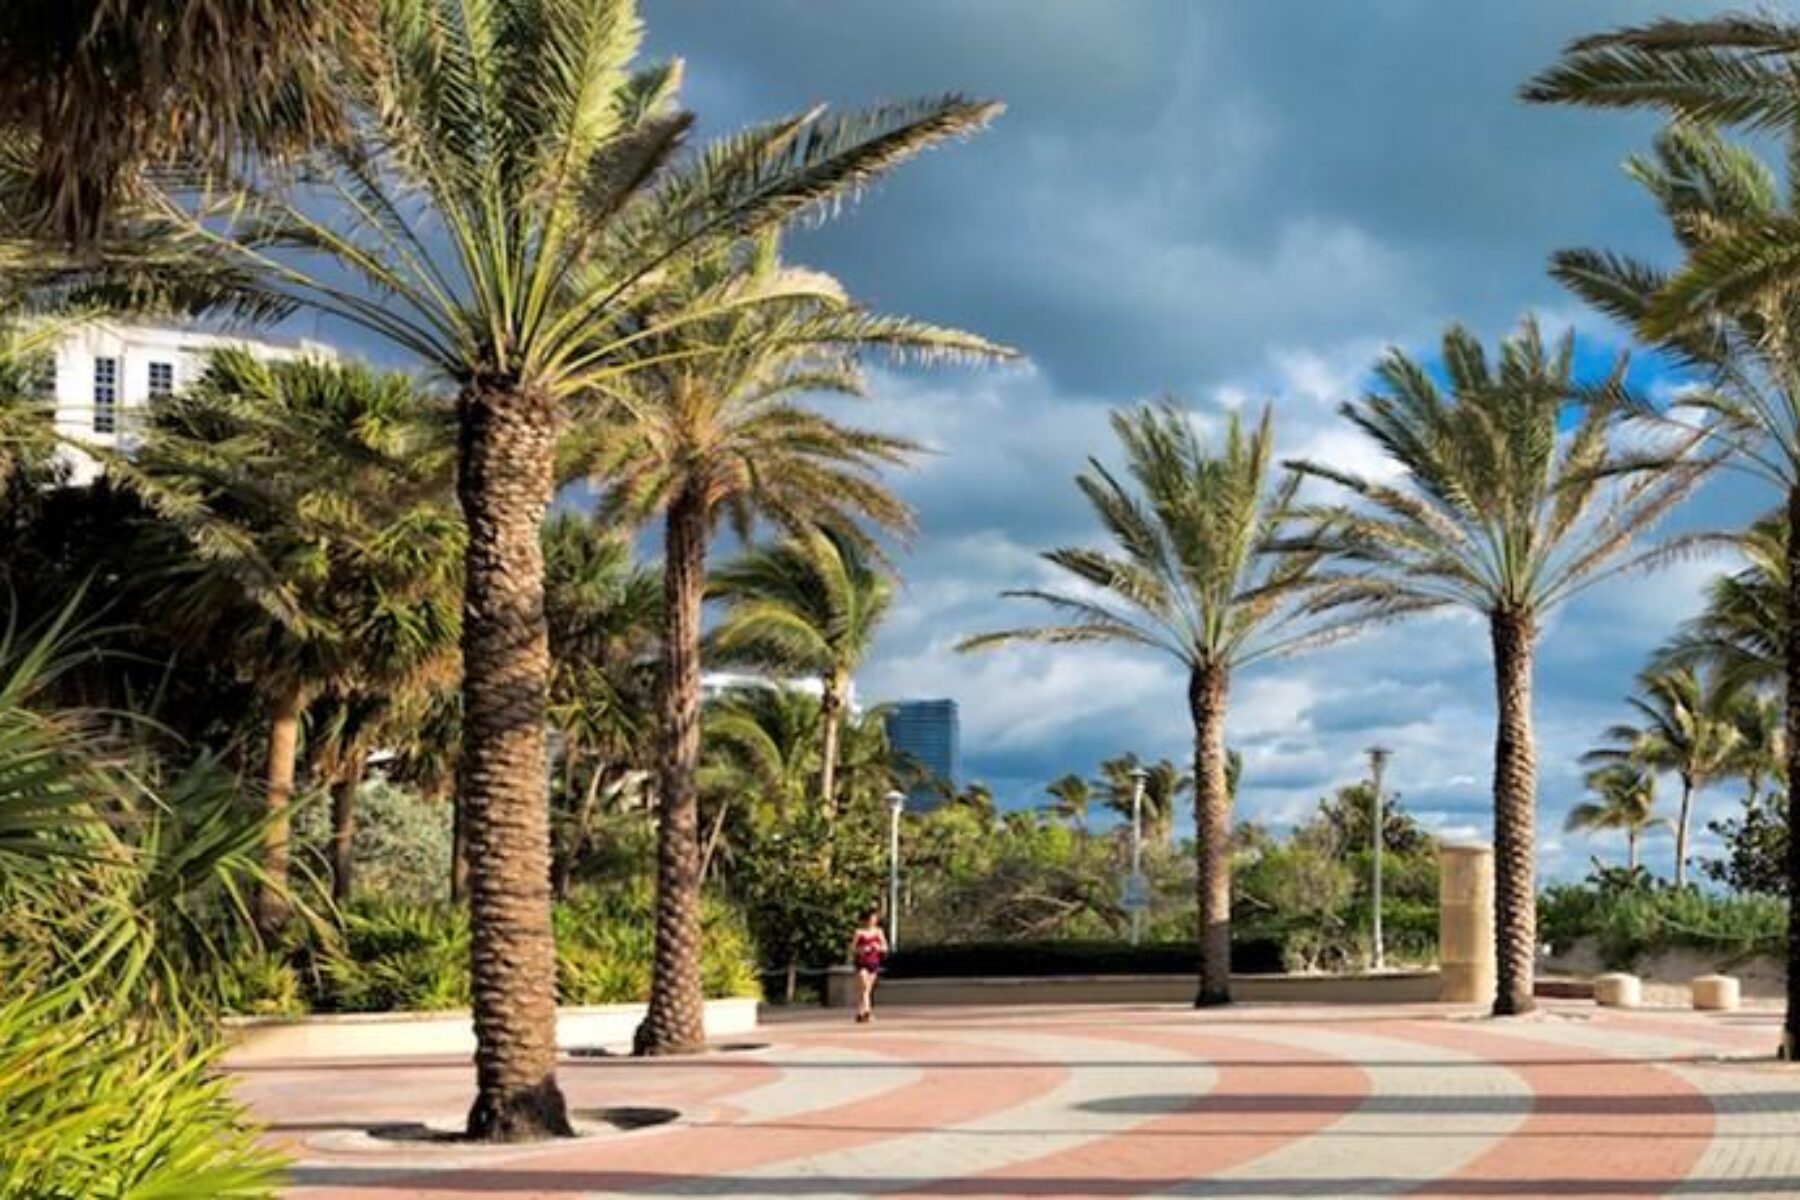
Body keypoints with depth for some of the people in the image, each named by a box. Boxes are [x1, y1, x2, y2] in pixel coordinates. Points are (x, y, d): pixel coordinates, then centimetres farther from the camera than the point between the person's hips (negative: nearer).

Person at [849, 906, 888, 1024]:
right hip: (862, 963, -4)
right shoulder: (859, 932, -4)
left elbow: (885, 947, 9)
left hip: (874, 963, 4)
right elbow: (852, 948, 0)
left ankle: (860, 1014, 14)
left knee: (868, 989, 6)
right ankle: (867, 1010, -26)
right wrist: (860, 950, -18)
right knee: (864, 987, -18)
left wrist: (879, 948, -11)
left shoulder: (878, 932, 6)